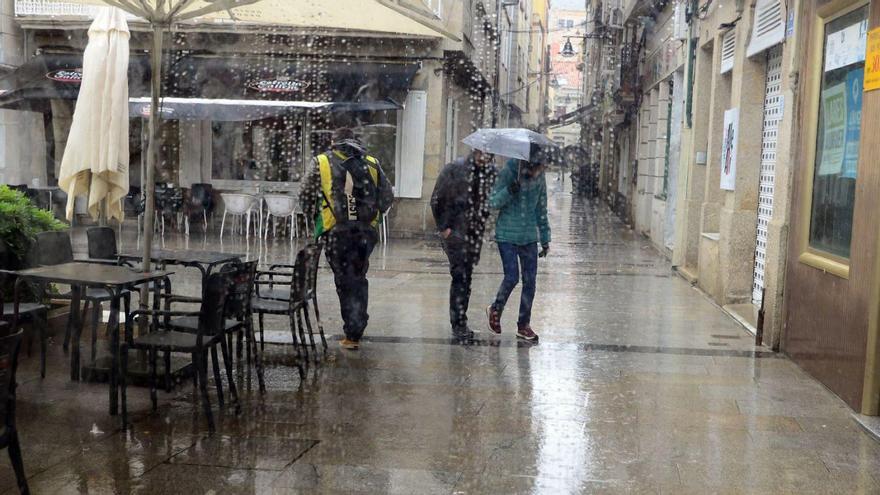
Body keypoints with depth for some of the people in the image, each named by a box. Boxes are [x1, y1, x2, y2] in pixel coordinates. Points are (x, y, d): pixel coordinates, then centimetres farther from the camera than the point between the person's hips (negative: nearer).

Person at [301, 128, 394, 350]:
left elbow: (307, 197, 4)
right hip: (365, 232, 2)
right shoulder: (371, 163, 10)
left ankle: (353, 333, 2)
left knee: (345, 281, 4)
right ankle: (355, 331, 17)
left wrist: (314, 219, 19)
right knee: (359, 279, 15)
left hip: (335, 232, -2)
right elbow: (387, 196, 9)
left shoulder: (321, 162, 6)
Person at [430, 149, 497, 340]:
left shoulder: (492, 173, 4)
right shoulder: (454, 169, -7)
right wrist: (443, 227, -7)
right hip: (454, 230, -4)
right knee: (460, 274, -10)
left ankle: (460, 320, 17)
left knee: (467, 276, 9)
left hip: (475, 232, 4)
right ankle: (458, 324, -7)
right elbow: (436, 199, -3)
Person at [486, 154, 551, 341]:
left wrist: (545, 239, 14)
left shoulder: (540, 178, 4)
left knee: (530, 281, 2)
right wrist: (509, 191, -26)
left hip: (529, 237, 4)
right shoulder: (508, 173, -9)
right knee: (512, 277, -10)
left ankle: (524, 325, 13)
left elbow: (541, 210, 13)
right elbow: (493, 202, -8)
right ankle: (496, 309, 18)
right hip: (507, 236, -4)